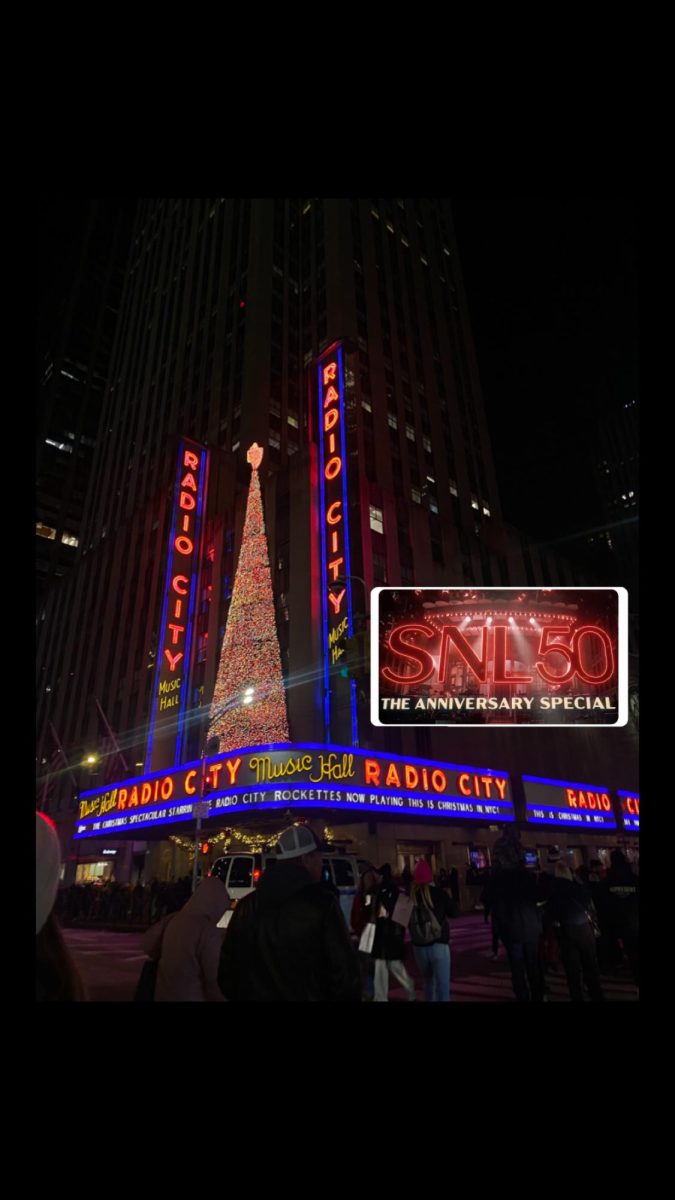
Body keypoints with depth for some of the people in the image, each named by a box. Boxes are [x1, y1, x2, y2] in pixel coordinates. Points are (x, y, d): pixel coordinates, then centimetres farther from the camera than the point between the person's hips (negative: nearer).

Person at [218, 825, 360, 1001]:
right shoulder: (321, 903, -15)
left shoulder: (246, 904, 2)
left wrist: (234, 996, 21)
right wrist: (349, 996, 1)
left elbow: (228, 966, 9)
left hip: (253, 996, 4)